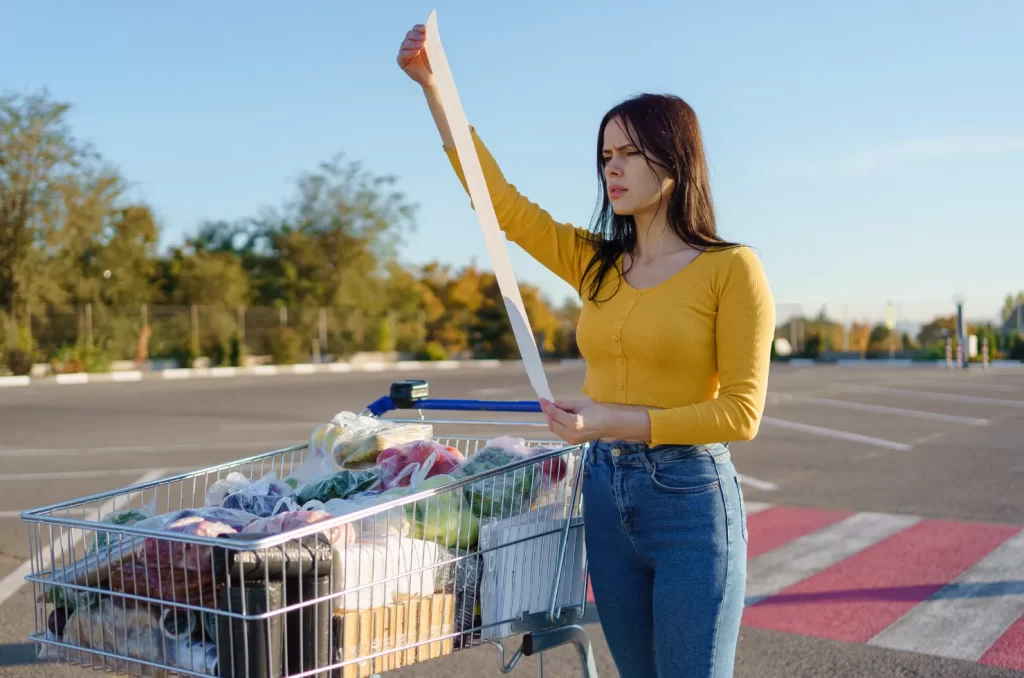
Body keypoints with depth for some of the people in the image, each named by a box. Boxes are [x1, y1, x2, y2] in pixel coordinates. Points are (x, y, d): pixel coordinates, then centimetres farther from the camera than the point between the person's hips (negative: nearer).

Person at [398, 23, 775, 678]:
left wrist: (616, 421, -20)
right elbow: (501, 200, 9)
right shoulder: (595, 263, 8)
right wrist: (432, 83, 7)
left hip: (692, 501, -5)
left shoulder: (731, 268, -8)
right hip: (605, 496, 6)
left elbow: (741, 411, -12)